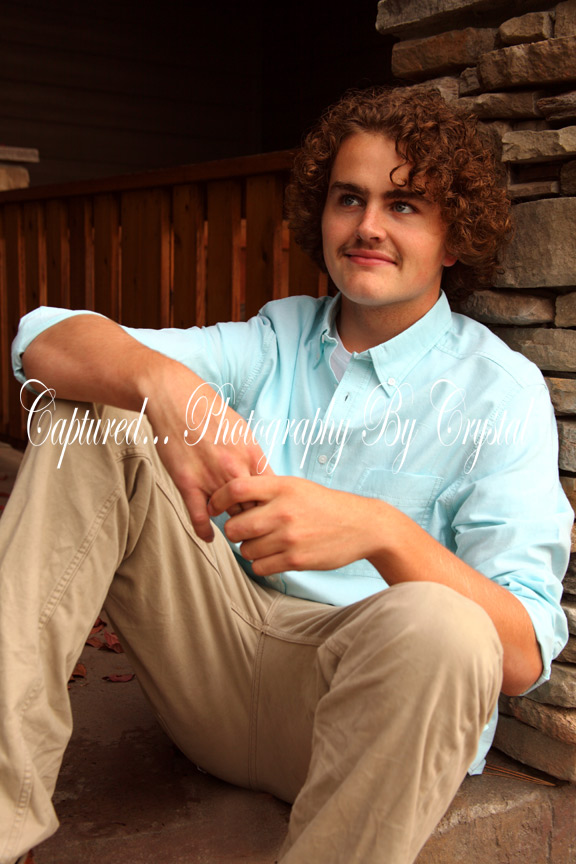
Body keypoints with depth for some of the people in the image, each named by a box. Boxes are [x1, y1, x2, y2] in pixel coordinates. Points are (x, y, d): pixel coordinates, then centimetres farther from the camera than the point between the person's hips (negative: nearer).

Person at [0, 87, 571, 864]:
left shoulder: (501, 391, -4)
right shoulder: (277, 339, 8)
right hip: (221, 661, 4)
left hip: (371, 705, -4)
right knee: (88, 417, -10)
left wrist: (385, 533, -35)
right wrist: (164, 382, -28)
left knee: (435, 627, -38)